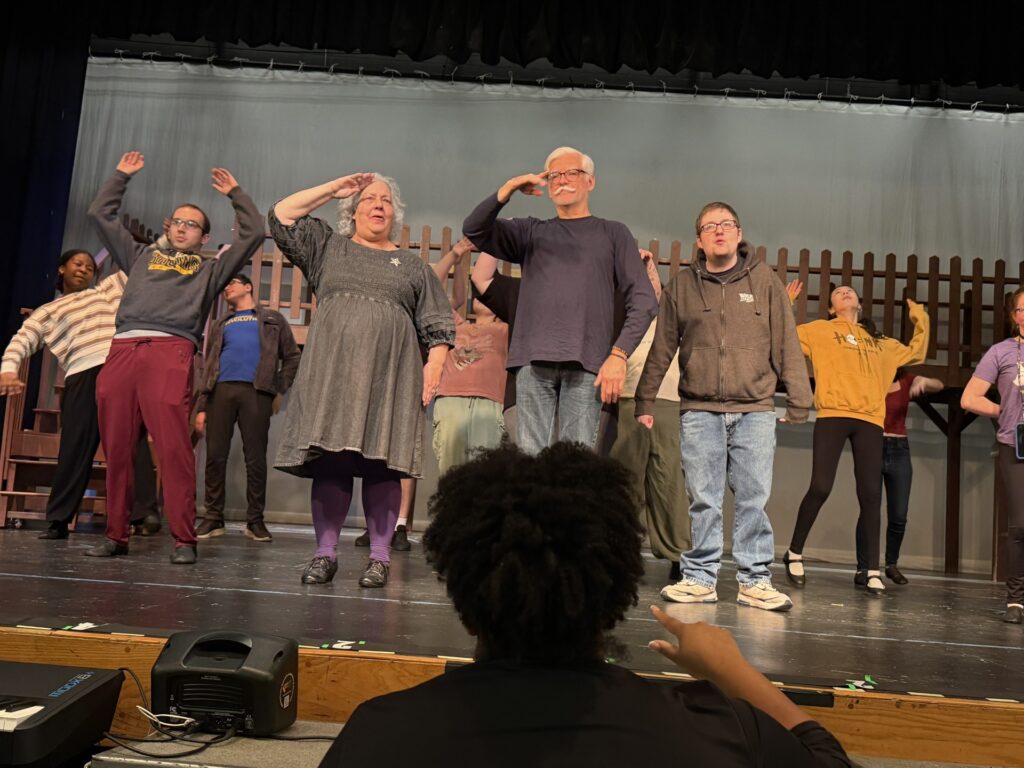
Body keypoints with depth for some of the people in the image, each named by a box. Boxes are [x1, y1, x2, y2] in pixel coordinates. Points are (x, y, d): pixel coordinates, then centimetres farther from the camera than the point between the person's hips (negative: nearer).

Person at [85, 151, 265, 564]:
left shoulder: (210, 269, 25)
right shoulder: (140, 256, 32)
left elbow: (253, 234, 21)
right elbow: (100, 214, 35)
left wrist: (235, 193, 29)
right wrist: (121, 176, 39)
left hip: (170, 351, -3)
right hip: (122, 349, 3)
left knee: (174, 449, -13)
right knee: (116, 450, 0)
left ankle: (184, 540, -12)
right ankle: (116, 535, 8)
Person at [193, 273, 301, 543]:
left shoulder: (272, 319, 19)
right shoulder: (220, 325, 26)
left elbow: (292, 356, 13)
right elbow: (207, 367, 19)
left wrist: (279, 390, 1)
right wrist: (201, 407, 9)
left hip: (256, 391, -3)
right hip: (221, 390, 3)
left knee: (256, 458, -4)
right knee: (215, 456, -2)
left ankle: (255, 520, 3)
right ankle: (213, 518, 5)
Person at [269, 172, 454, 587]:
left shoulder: (412, 265, 19)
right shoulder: (327, 247, 21)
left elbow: (437, 325, 12)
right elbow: (281, 215, 11)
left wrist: (433, 367, -3)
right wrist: (333, 188, 14)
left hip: (388, 374, 0)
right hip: (331, 369, 1)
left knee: (382, 463, -6)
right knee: (329, 460, -6)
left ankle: (380, 557, -1)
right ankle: (325, 553, 1)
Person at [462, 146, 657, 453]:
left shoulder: (612, 234, 17)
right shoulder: (531, 231, 22)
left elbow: (643, 301, 8)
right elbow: (473, 230, 8)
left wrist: (618, 354, -5)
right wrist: (506, 191, -6)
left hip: (585, 363, -1)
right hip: (533, 361, 2)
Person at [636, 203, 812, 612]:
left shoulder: (764, 280, 8)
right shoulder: (682, 285, 9)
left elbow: (786, 345, 6)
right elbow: (661, 349, 10)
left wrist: (798, 402, 2)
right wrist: (645, 401, 8)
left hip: (755, 409, 0)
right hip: (699, 410, 0)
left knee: (754, 498, 2)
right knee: (703, 500, 3)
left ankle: (754, 580, 11)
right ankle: (700, 577, 12)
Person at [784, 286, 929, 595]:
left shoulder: (880, 342, 27)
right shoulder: (820, 330, 16)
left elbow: (915, 353, 39)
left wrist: (921, 320, 35)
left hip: (870, 420, 3)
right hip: (832, 415, -3)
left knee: (871, 496, -3)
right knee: (820, 488, -13)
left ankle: (869, 570, 4)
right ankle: (795, 553, 5)